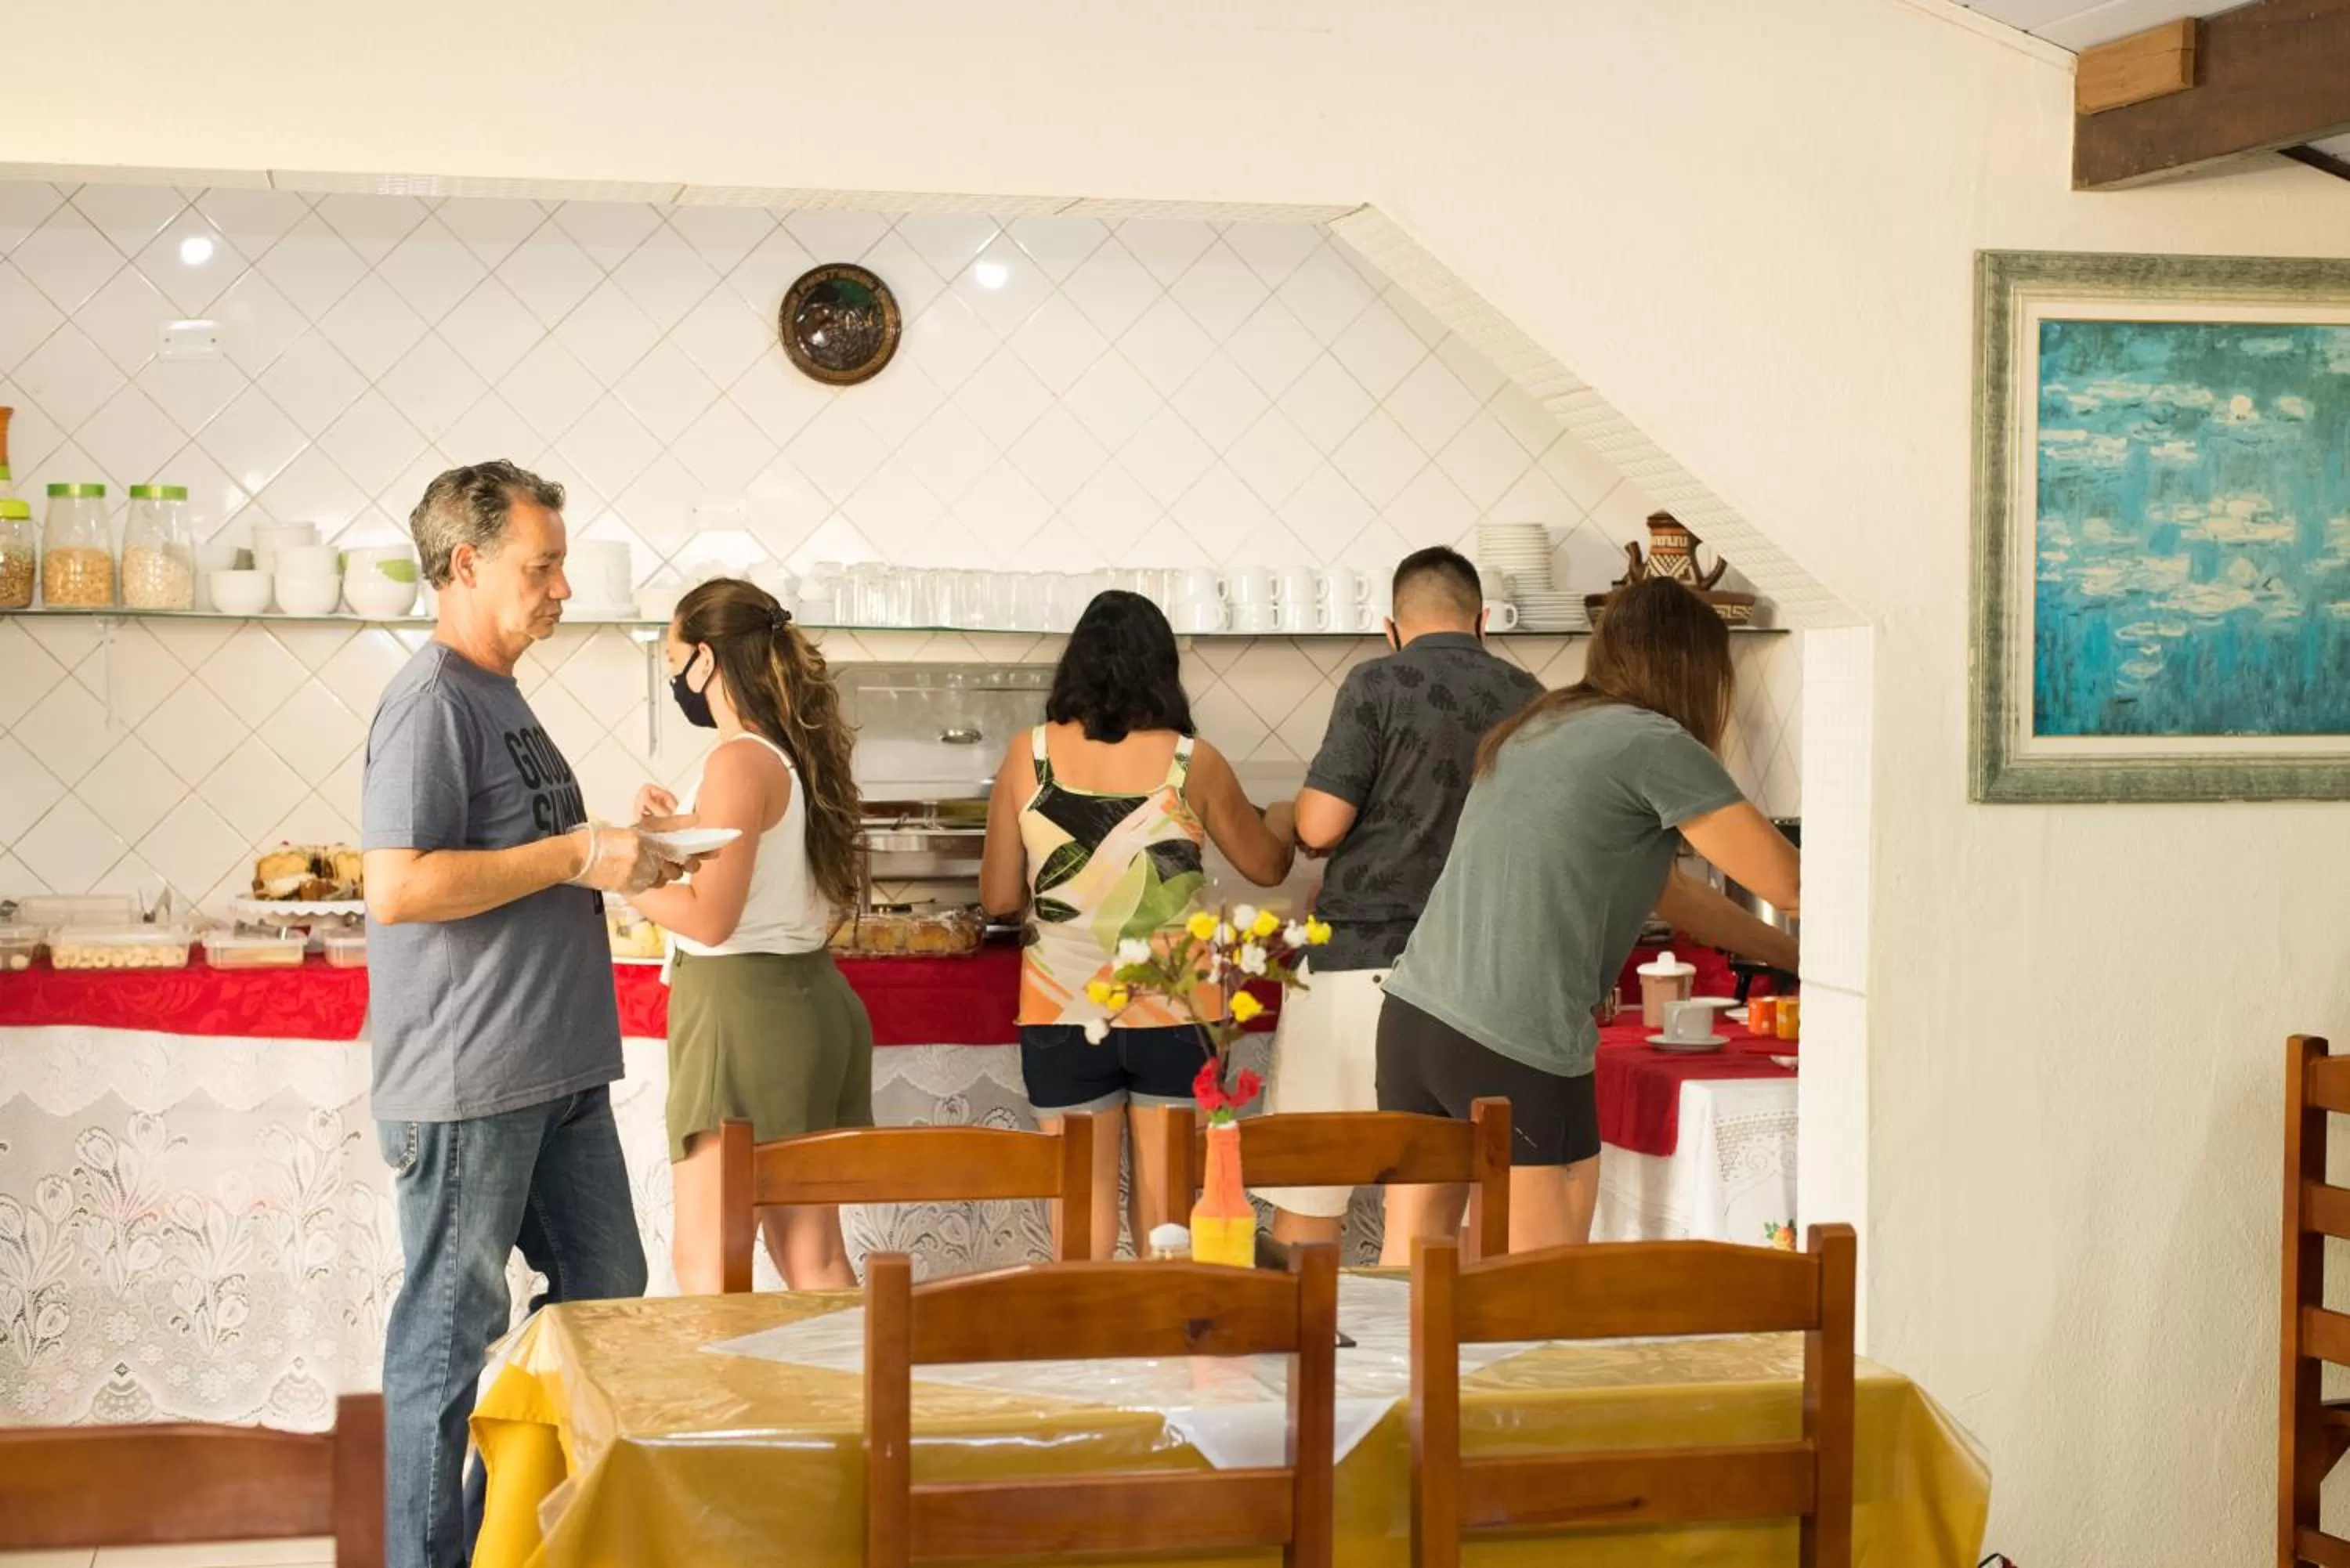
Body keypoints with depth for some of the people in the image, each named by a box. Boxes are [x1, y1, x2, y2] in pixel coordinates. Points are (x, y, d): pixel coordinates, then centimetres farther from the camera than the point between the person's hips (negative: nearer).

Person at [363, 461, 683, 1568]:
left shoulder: (496, 695, 16)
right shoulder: (431, 701, -14)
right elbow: (399, 887, -24)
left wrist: (616, 851, 9)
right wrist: (577, 856, -19)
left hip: (554, 1073, 10)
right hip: (467, 1084, -10)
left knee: (606, 1293, 15)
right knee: (452, 1329, 0)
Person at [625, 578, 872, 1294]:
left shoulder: (740, 761, -15)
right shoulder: (800, 753, 11)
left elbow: (709, 918, -19)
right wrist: (684, 827, 12)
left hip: (744, 1007, -9)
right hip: (810, 999, 9)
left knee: (704, 1263, -4)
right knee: (812, 1259, 12)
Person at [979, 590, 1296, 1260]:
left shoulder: (1028, 756, -4)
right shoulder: (1192, 763, -5)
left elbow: (999, 897, 0)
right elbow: (1267, 865, 9)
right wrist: (1281, 818, 31)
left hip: (1063, 1015, 0)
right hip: (1174, 1014, 0)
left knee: (1082, 1204, 8)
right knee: (1167, 1206, 11)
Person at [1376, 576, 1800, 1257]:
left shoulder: (1537, 729, 20)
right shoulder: (1654, 744, -6)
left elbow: (1665, 888, 27)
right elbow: (1789, 882, -4)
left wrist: (1791, 954, 29)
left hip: (1411, 1014, 8)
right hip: (1518, 1047, -8)